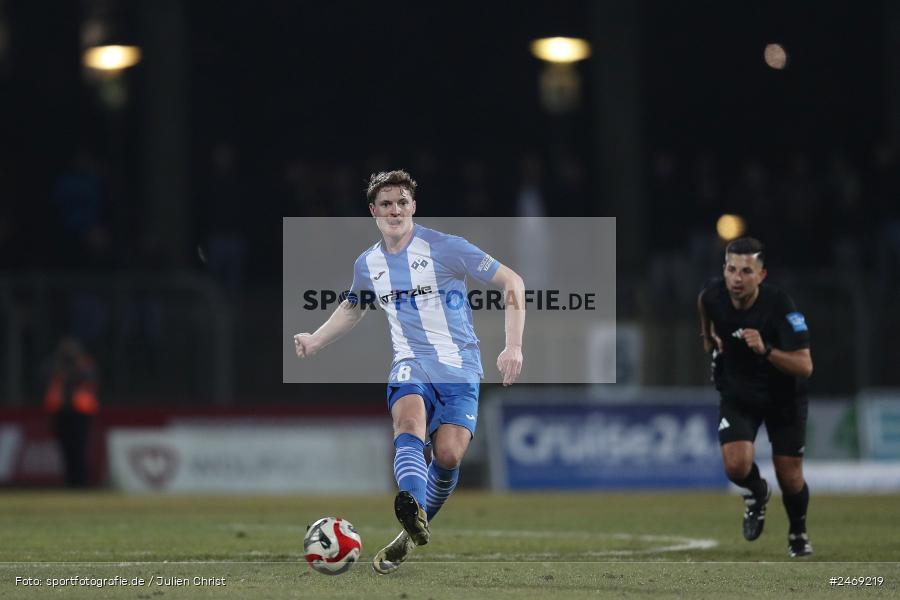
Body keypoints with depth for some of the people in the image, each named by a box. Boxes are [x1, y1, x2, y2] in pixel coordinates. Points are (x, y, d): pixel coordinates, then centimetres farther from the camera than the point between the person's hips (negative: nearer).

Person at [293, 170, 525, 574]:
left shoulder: (445, 249, -7)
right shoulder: (367, 265, 10)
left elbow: (512, 282, -6)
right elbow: (352, 309, 33)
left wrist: (513, 346, -14)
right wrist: (315, 341, 18)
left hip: (459, 367, -2)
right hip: (411, 363, 2)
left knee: (448, 454, -20)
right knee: (410, 419, -31)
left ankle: (413, 533, 5)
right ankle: (415, 516, -59)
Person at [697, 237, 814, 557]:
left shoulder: (780, 307, -30)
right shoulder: (713, 294, -18)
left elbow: (805, 367, -33)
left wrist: (766, 351, -47)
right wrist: (708, 334, 21)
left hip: (783, 397, -2)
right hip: (737, 394, 2)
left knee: (790, 477, 3)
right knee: (736, 466, -19)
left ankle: (798, 532, 34)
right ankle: (757, 494, 17)